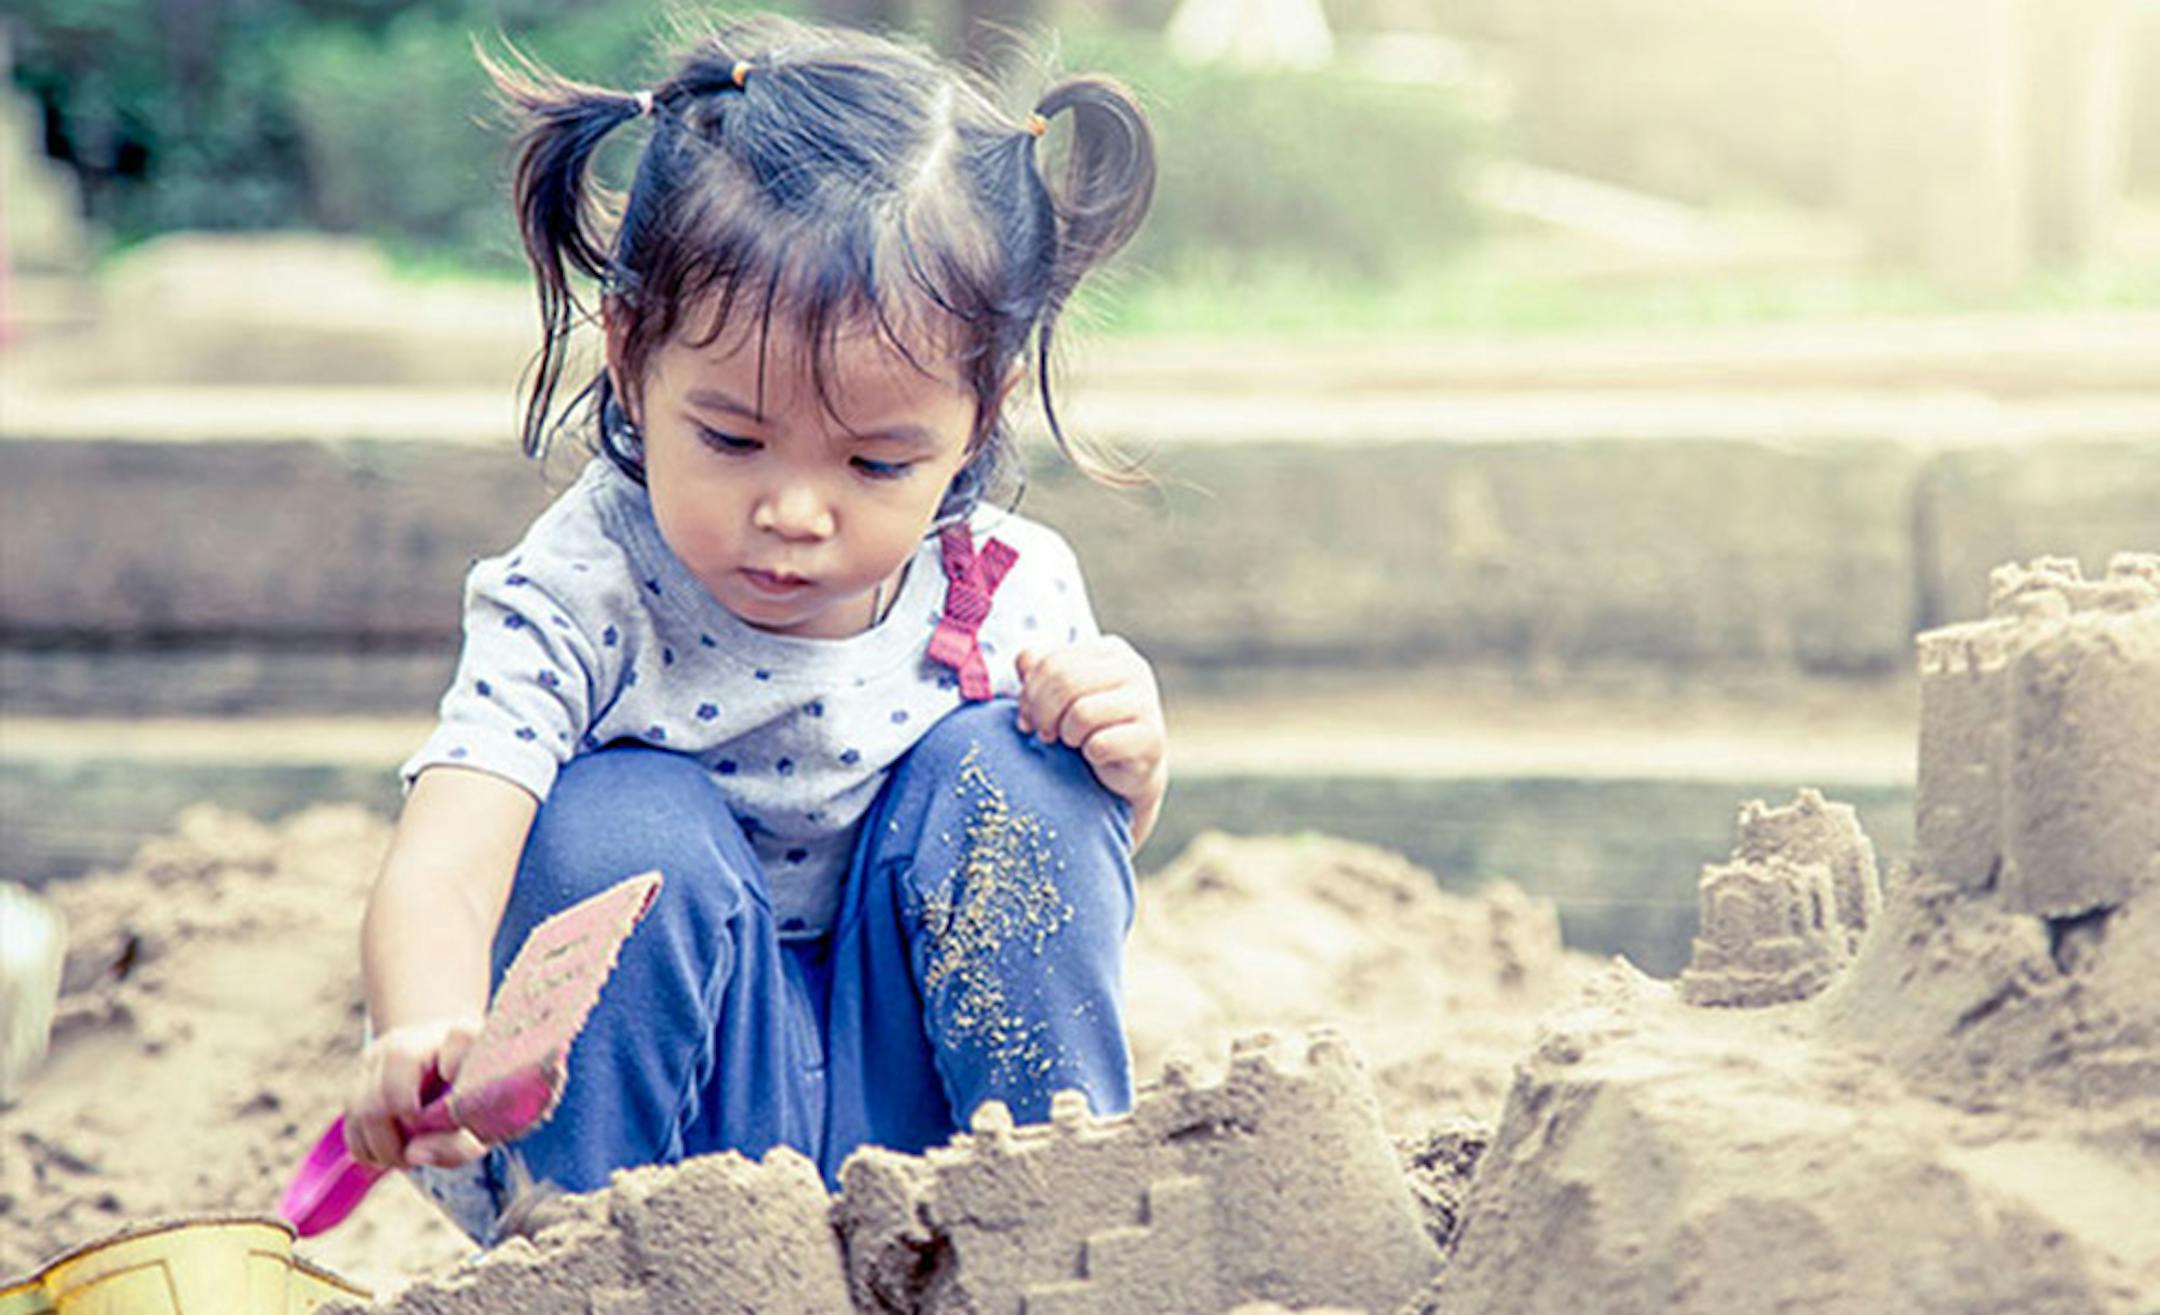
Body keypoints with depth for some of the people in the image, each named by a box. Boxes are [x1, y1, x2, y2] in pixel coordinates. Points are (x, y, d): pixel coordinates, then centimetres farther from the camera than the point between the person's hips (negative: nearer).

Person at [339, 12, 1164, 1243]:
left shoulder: (1011, 592, -8)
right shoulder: (576, 599, -20)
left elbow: (1064, 882, 9)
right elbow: (437, 877, -34)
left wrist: (1128, 763, -15)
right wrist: (432, 1037, -58)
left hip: (906, 1105, 3)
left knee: (1002, 768, -18)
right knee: (623, 824, -29)